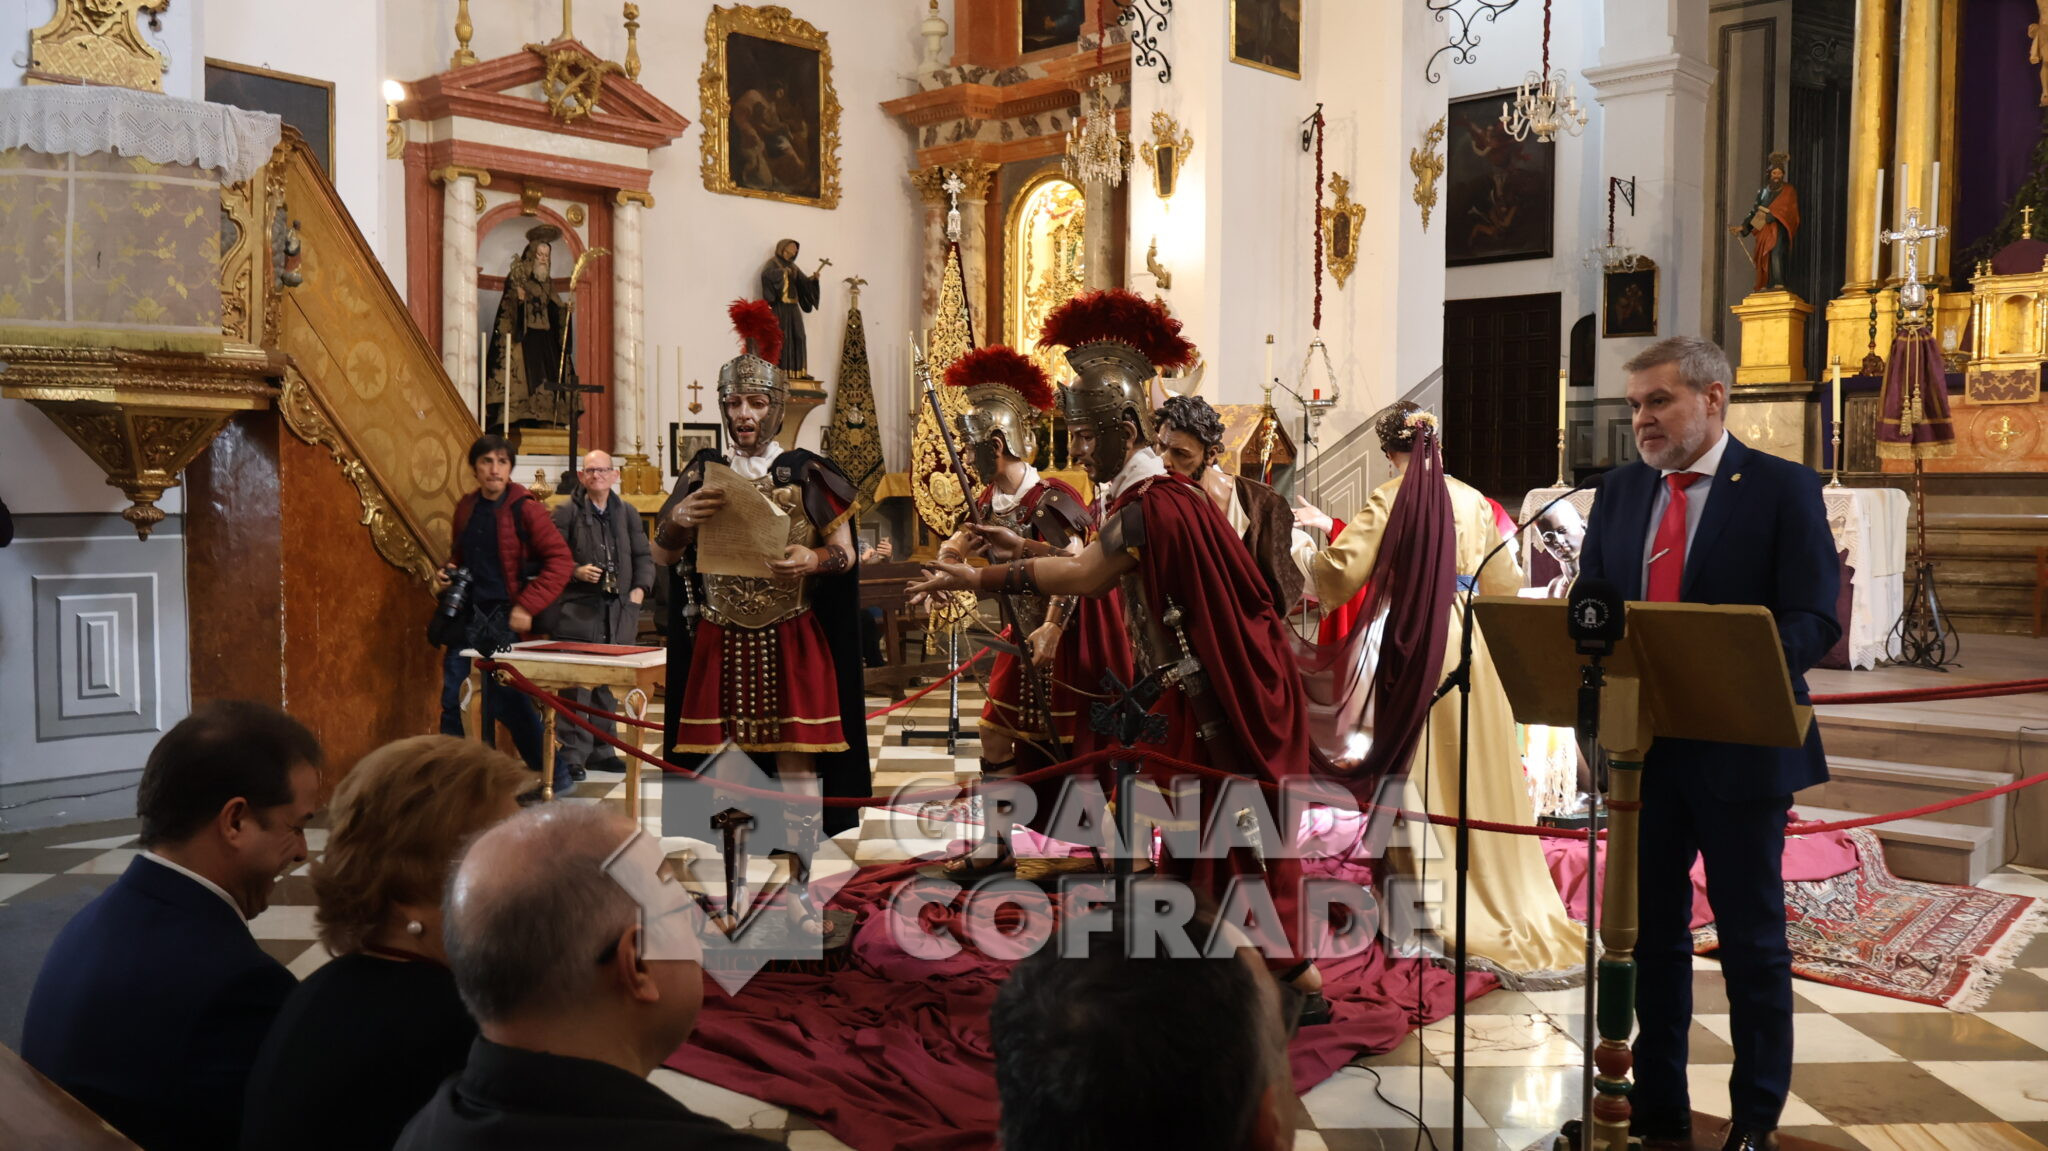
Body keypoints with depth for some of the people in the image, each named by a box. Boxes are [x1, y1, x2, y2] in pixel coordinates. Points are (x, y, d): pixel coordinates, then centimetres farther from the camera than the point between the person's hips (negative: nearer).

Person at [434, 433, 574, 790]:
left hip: (504, 618, -6)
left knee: (508, 701, -2)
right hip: (467, 614, 6)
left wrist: (527, 607, -18)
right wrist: (446, 572, 3)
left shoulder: (526, 509, -9)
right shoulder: (467, 507, 10)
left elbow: (560, 560, -14)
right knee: (452, 697, 5)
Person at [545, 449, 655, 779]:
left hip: (618, 612, 4)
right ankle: (572, 754, -2)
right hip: (577, 612, -4)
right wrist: (576, 572, -18)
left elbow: (644, 556, 14)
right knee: (576, 684, -7)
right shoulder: (566, 513, 0)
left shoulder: (627, 513, 13)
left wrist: (640, 588, -1)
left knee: (608, 682, 10)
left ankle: (601, 749, 19)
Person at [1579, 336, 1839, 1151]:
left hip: (1739, 749, -4)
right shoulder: (1619, 493, 10)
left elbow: (1812, 617, -12)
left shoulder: (1782, 488, -5)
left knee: (1752, 938, 8)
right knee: (1651, 933, 12)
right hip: (1639, 746, 5)